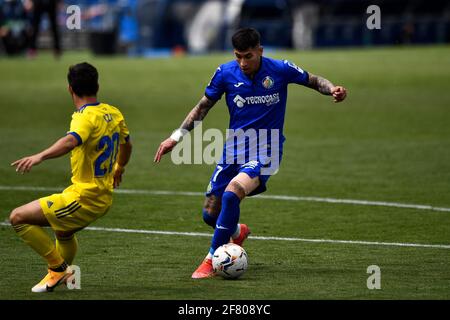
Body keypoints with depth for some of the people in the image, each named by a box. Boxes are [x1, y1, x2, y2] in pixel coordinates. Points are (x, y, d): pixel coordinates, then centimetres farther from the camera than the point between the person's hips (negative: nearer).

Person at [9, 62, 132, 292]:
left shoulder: (86, 117, -19)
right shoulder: (113, 114, 7)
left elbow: (71, 141, -41)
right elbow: (126, 144, 26)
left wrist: (40, 156, -54)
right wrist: (119, 168, 46)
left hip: (83, 199, -9)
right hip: (104, 198, 9)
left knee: (18, 217, -6)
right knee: (63, 232, 35)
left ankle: (58, 267, 0)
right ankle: (64, 276, 50)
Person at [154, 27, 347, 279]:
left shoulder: (280, 70, -10)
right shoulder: (226, 73, -5)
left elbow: (313, 80, 6)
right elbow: (203, 107, 8)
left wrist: (332, 89, -15)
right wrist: (177, 136, 2)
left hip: (265, 151, -4)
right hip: (234, 149, 4)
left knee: (232, 193, -29)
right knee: (210, 214, 4)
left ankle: (212, 261, -18)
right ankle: (238, 232, 41)